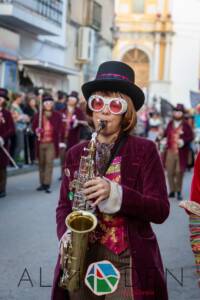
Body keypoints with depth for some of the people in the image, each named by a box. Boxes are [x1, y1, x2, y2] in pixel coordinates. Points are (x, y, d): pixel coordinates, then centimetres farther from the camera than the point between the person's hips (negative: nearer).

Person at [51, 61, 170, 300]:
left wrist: (114, 194, -24)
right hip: (81, 261, 4)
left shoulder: (145, 150, -5)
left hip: (129, 264, -3)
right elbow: (64, 205, 12)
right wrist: (66, 234, -9)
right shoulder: (76, 153, 7)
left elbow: (160, 211, -10)